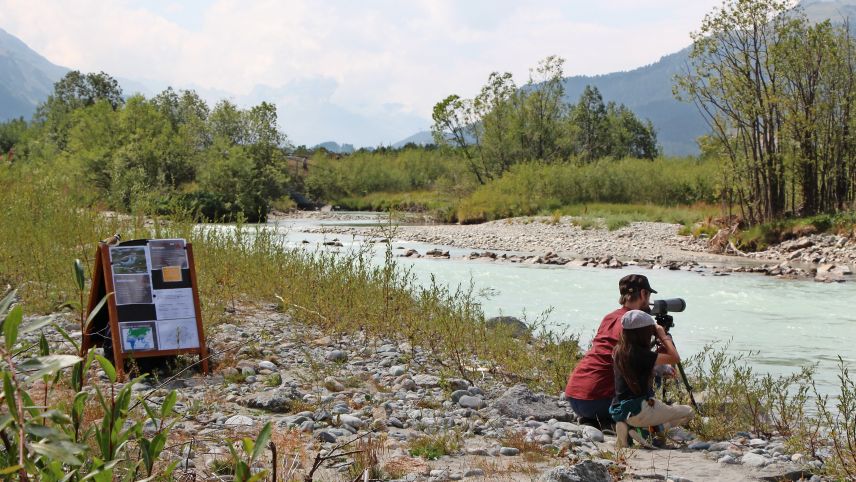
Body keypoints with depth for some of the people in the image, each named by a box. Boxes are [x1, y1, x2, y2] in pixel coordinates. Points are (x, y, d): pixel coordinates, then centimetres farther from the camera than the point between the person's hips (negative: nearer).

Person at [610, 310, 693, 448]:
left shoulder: (619, 351, 8)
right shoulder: (639, 353, -16)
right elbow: (675, 358, -14)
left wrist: (659, 347, 16)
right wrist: (664, 336, -2)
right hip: (638, 410, -8)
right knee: (687, 412, 8)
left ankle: (627, 427, 8)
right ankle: (648, 431, -9)